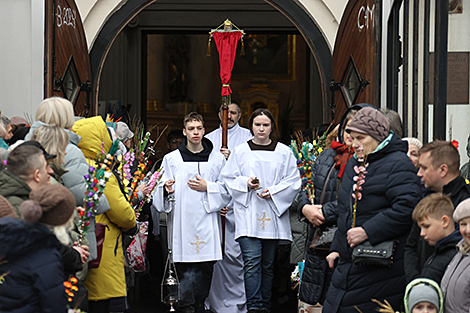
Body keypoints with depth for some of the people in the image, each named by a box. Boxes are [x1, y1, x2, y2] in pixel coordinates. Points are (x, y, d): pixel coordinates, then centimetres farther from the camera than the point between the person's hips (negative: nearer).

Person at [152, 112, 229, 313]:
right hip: (182, 225, -1)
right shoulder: (171, 159, 9)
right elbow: (160, 192, 8)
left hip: (207, 224, 1)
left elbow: (227, 190, 10)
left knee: (205, 271, 4)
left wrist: (207, 188, -6)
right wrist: (166, 189, -14)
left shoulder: (217, 159, 11)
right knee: (186, 272, -8)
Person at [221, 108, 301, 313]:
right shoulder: (240, 151, 7)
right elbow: (229, 180, 8)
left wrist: (273, 192, -9)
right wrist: (246, 183, -11)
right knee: (251, 262, -13)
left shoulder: (284, 152, 8)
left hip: (273, 215, 1)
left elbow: (293, 181, 5)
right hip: (248, 215, -1)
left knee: (268, 265, 6)